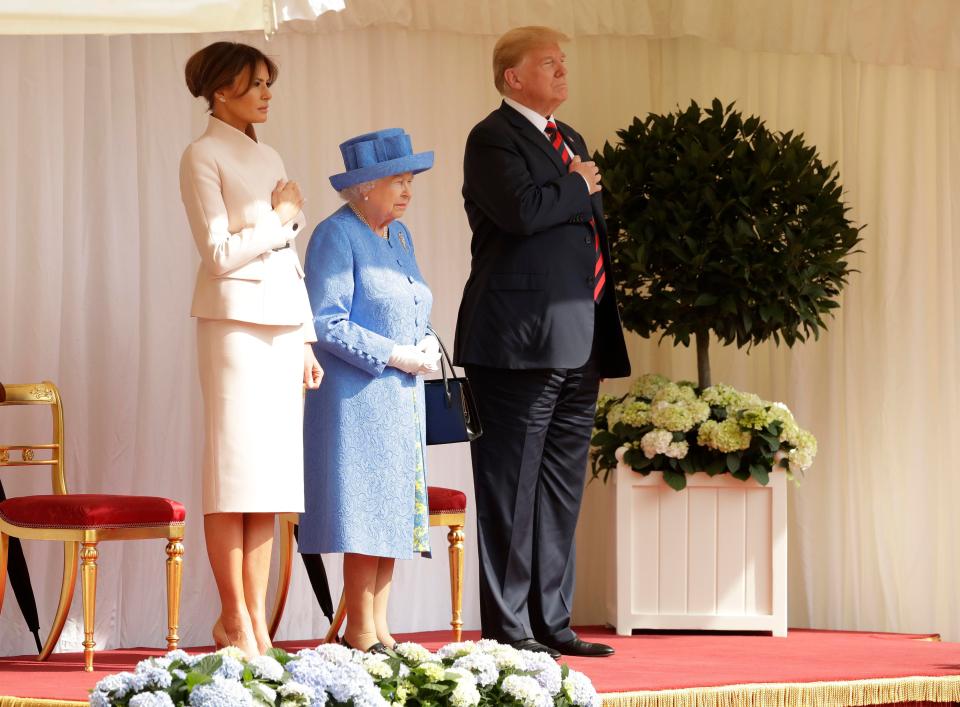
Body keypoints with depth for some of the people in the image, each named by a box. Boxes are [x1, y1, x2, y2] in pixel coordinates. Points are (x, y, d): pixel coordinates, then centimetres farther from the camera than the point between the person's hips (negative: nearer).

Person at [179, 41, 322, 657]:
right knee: (235, 471, -8)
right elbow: (220, 253, -12)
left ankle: (257, 619, 5)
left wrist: (307, 340, 14)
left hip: (284, 322, 7)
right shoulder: (203, 156, -3)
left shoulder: (270, 159, 19)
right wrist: (280, 218, -2)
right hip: (236, 320, -7)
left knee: (273, 474, 4)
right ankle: (234, 620, -5)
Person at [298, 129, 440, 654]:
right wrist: (394, 356, -17)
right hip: (357, 398, -8)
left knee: (392, 510, 7)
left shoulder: (398, 235, 16)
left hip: (401, 395, 8)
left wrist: (427, 345, 2)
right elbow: (327, 323, -17)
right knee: (366, 511, -9)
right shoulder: (336, 236, -10)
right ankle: (361, 633, -6)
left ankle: (377, 628, 10)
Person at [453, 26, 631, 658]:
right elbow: (522, 210, -23)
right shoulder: (493, 139, -7)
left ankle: (552, 621, 16)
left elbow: (596, 220, 26)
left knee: (561, 492, 11)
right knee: (512, 487, -5)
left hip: (576, 344, 9)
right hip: (521, 342, -9)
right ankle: (507, 628, -3)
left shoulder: (568, 139, 21)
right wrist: (579, 189, -7)